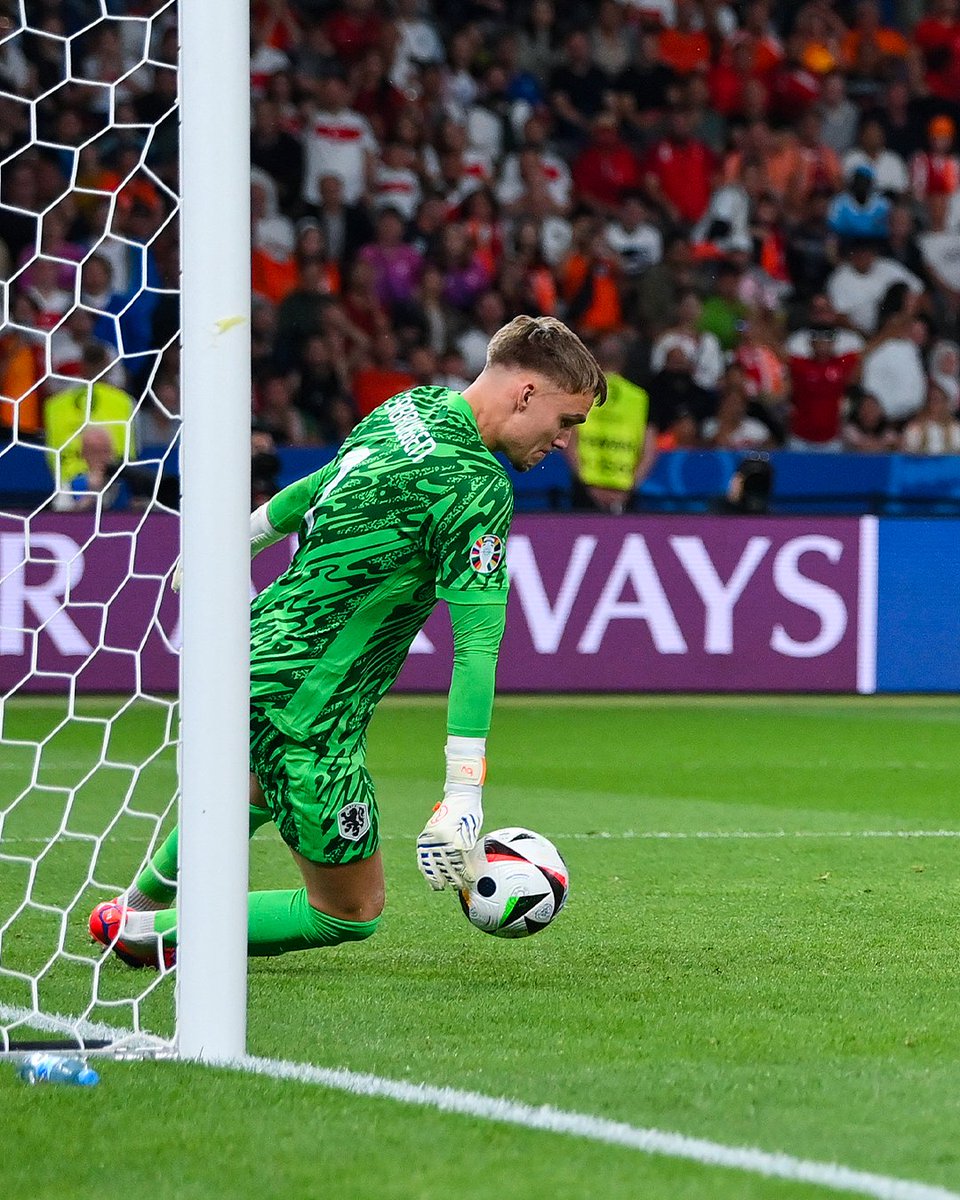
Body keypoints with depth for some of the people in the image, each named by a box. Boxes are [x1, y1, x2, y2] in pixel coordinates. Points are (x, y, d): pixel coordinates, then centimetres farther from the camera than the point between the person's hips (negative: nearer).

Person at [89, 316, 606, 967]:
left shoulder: (414, 405, 6)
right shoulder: (478, 486, -21)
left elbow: (320, 486, 23)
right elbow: (478, 641, -25)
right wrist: (462, 799, -28)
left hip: (259, 650, 10)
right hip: (305, 711, -10)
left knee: (267, 784, 42)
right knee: (352, 913, 4)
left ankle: (141, 901, 55)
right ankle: (154, 935, 5)